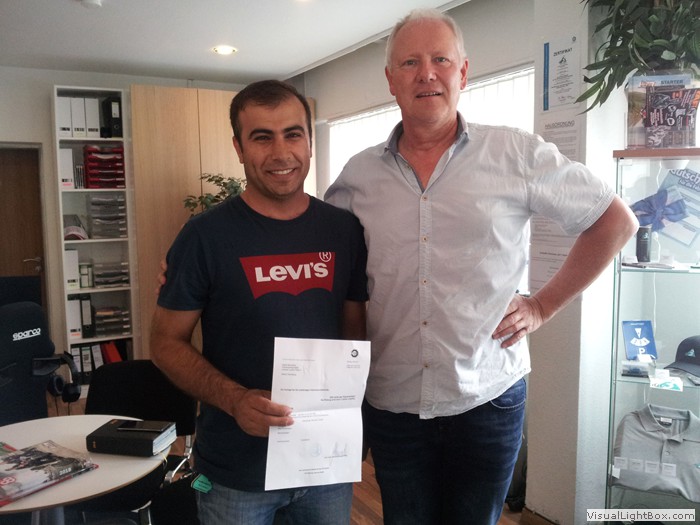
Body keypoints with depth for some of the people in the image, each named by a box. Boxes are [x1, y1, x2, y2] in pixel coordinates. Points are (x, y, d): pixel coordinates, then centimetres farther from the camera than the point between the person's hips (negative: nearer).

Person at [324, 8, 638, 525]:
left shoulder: (516, 154, -5)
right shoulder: (358, 175, 1)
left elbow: (615, 220, 2)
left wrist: (544, 305, -2)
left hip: (488, 399, -1)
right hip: (391, 401, 2)